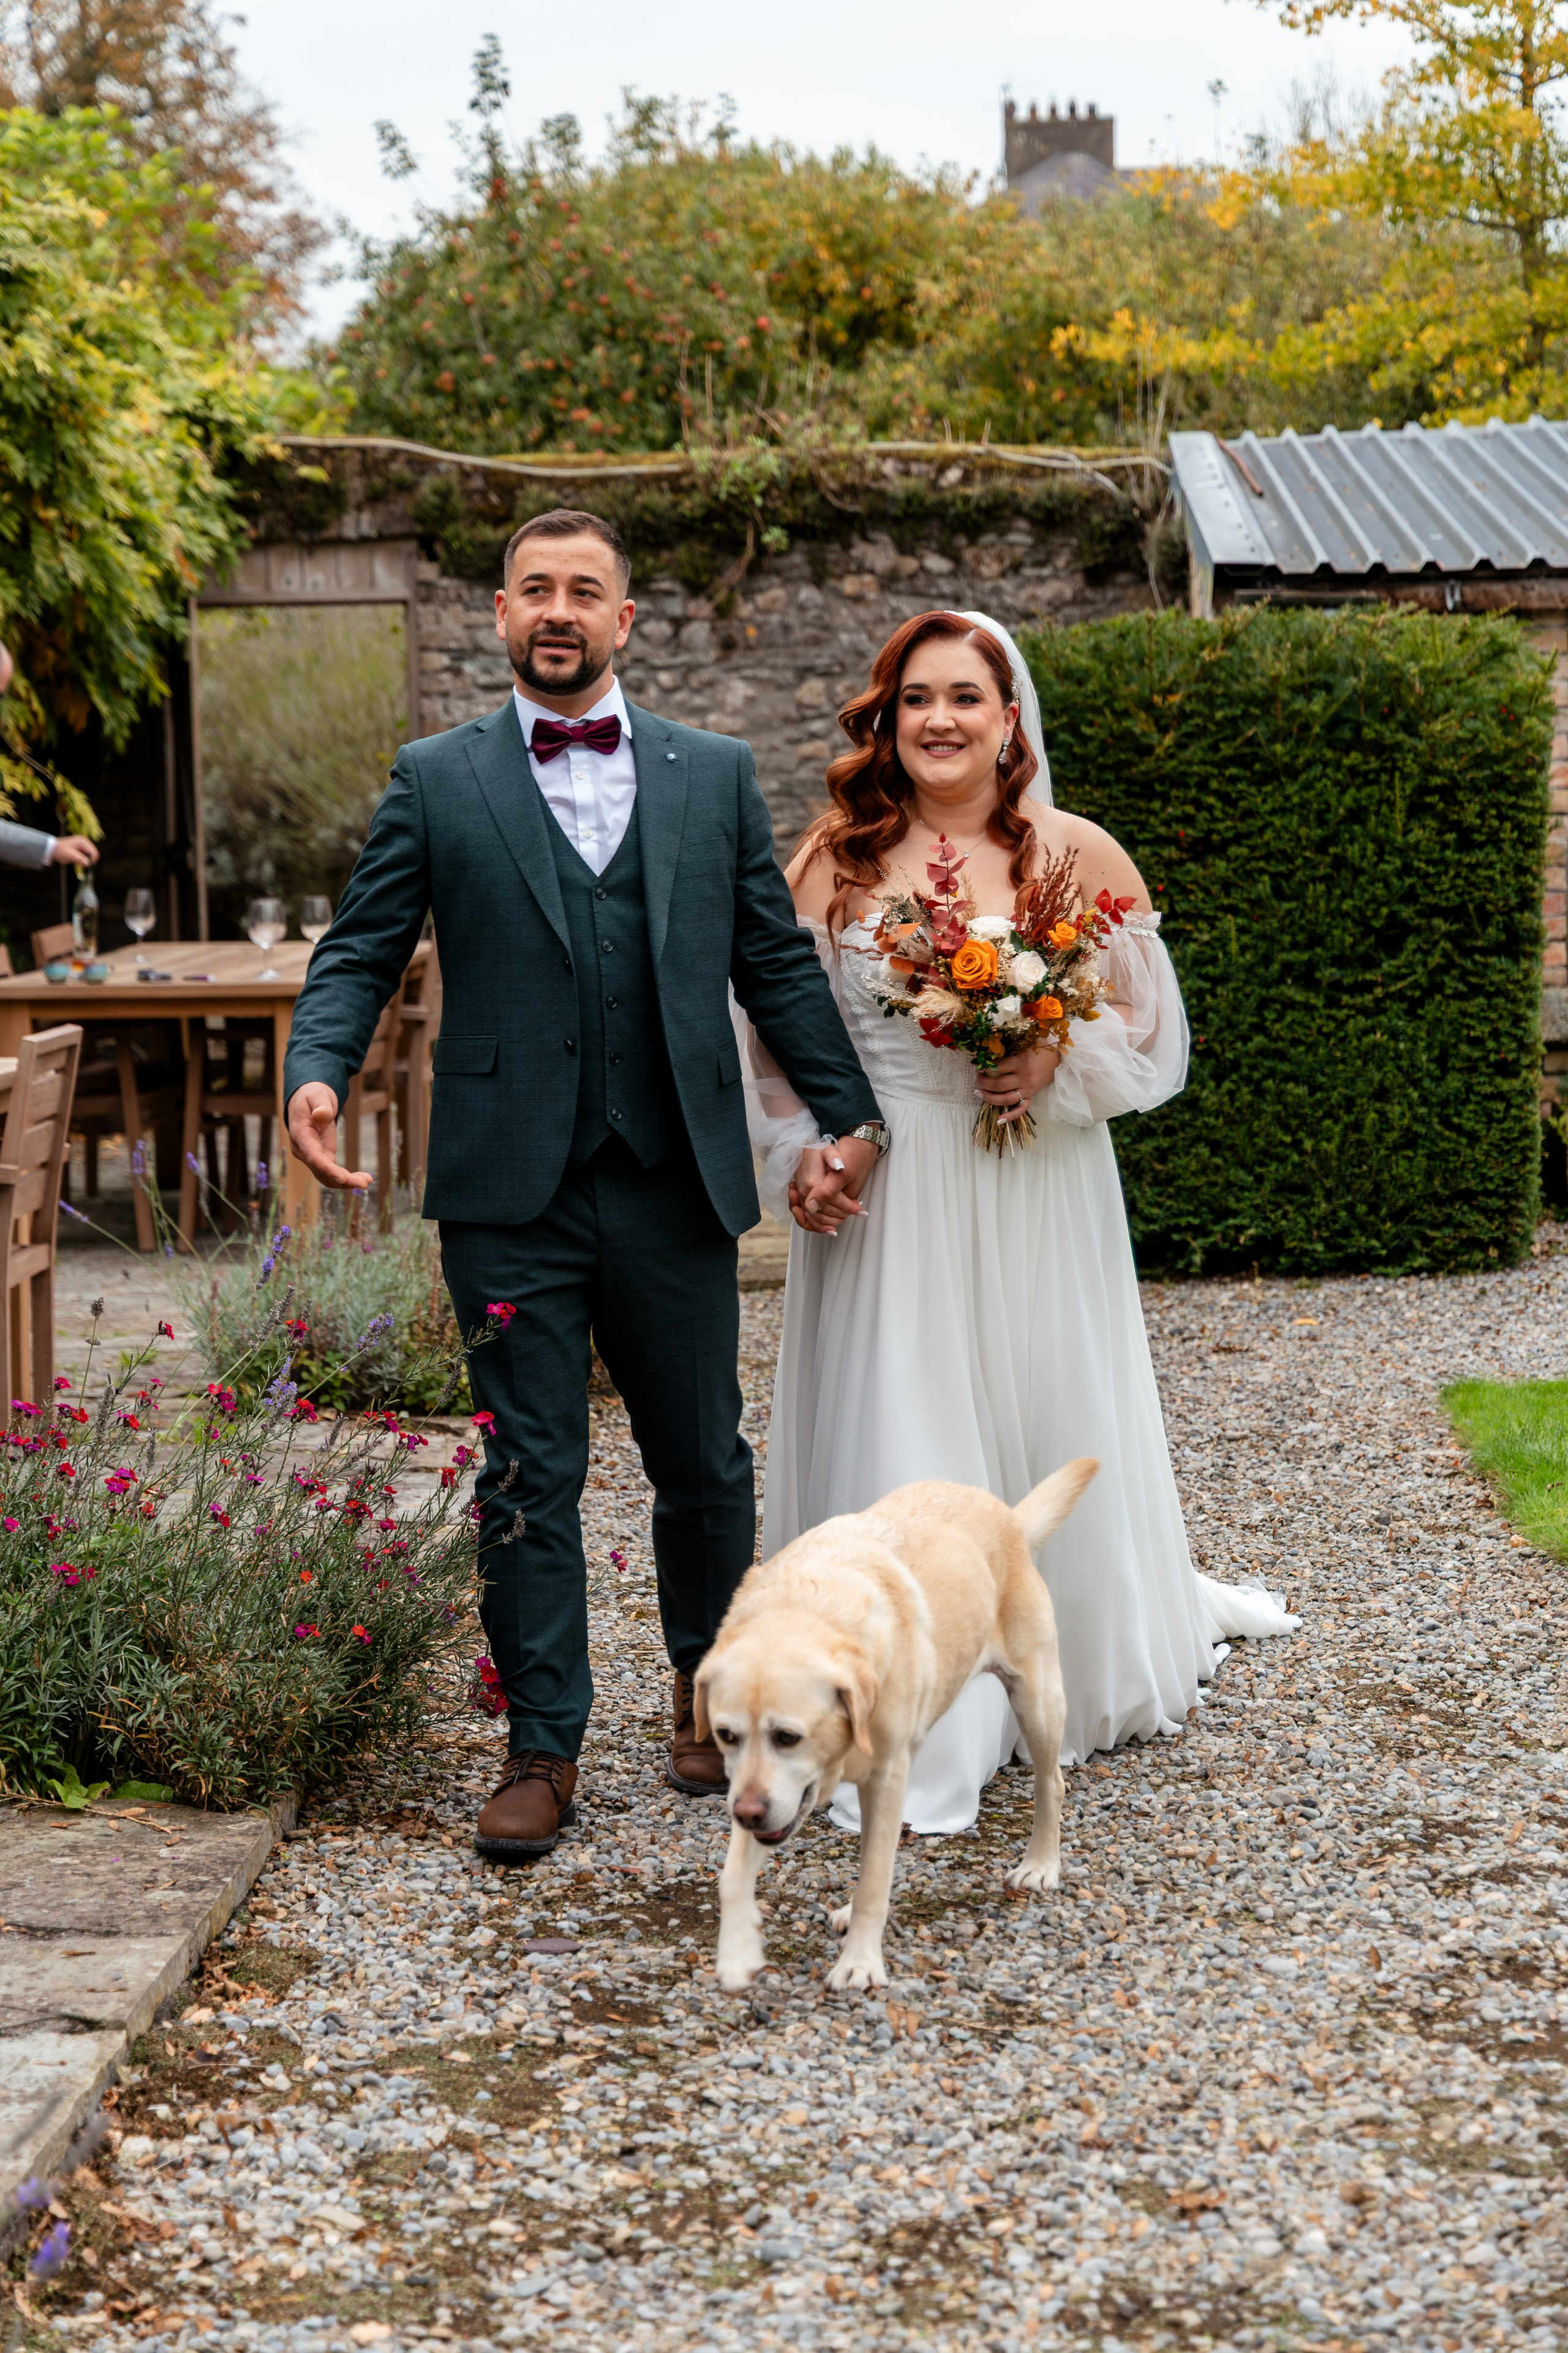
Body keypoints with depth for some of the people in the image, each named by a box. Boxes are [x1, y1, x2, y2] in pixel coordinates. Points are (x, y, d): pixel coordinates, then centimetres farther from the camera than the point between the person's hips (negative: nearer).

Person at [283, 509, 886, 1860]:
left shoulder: (716, 775, 9)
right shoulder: (436, 782, 5)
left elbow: (778, 962, 10)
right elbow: (361, 953, 2)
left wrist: (848, 1113, 4)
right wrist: (317, 1073, -16)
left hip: (677, 1187, 2)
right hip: (514, 1192, -1)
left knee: (706, 1464, 11)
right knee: (529, 1479, 3)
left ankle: (714, 1691, 33)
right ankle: (544, 1748, 14)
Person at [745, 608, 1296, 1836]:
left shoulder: (1080, 855, 1)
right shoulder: (834, 861, 1)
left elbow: (1152, 1020, 6)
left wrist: (1060, 1064, -13)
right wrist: (800, 1157, -7)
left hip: (1037, 1194, 1)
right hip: (883, 1199, 0)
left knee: (1054, 1427, 9)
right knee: (897, 1449, -1)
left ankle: (1078, 1670, 33)